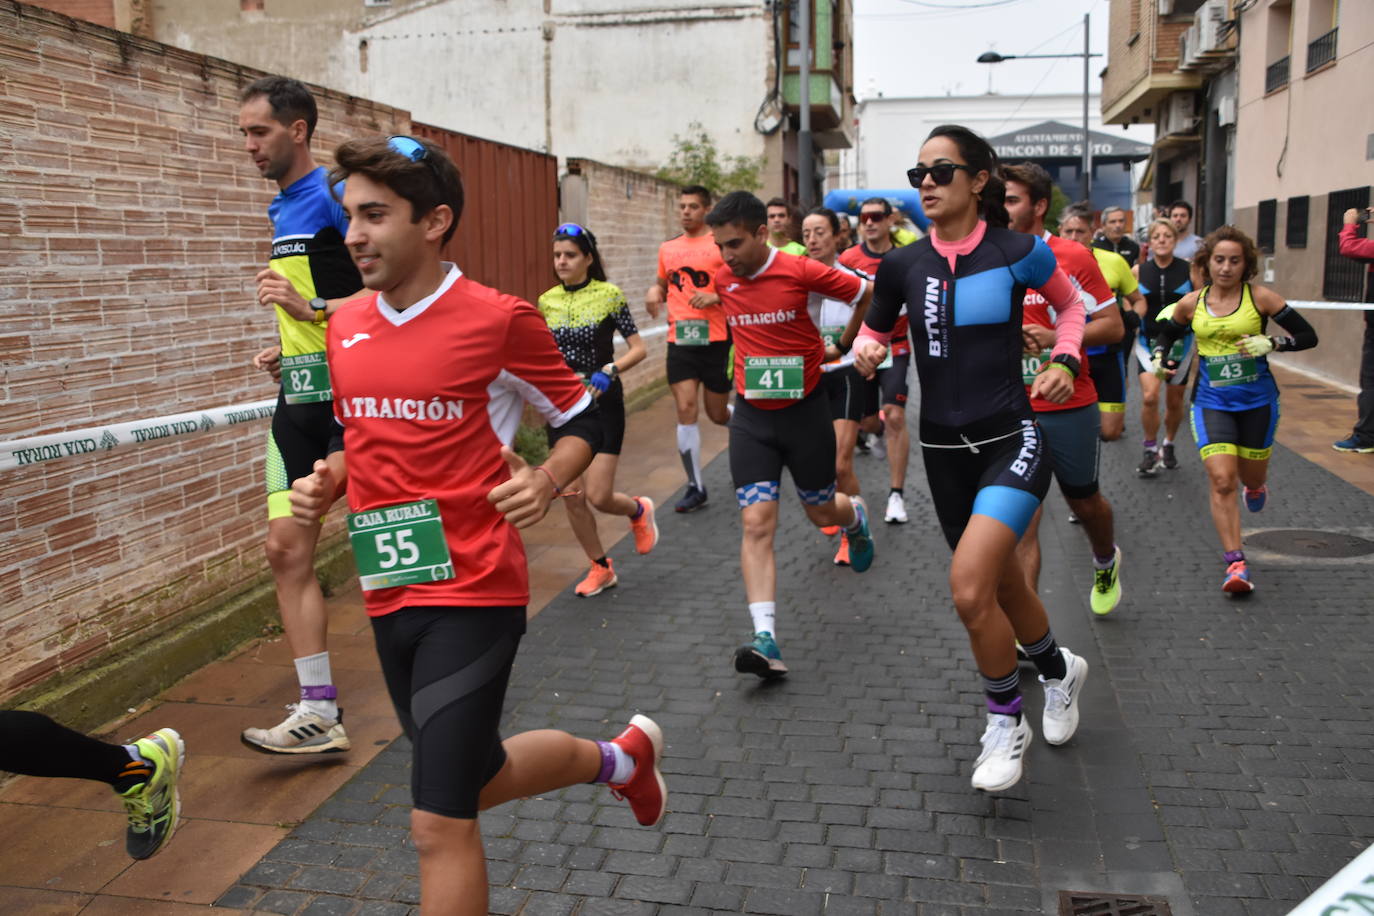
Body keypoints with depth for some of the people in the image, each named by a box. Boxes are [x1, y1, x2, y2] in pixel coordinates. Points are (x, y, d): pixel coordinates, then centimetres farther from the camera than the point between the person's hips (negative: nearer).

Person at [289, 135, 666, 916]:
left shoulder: (498, 318, -11)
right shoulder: (345, 326, 7)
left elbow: (584, 419, 0)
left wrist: (545, 482, -19)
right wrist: (326, 481, 2)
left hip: (472, 594, -7)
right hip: (389, 596, 7)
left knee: (441, 823, -6)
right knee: (476, 780, 21)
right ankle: (621, 756, 47)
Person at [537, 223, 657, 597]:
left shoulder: (610, 295, -7)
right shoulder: (547, 301, 5)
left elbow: (638, 349, -7)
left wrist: (609, 371, -22)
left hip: (602, 404, -4)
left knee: (598, 496, -7)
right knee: (571, 496, 2)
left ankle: (639, 510, 29)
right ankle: (601, 568, 22)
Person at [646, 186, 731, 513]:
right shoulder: (668, 248, 11)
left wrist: (716, 297, -21)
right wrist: (654, 292, 4)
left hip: (716, 341, -3)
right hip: (680, 340, 4)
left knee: (718, 414, 7)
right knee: (685, 411, -3)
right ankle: (696, 487, 6)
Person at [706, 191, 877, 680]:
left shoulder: (801, 271, -15)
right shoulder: (723, 279, -1)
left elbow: (865, 294, 0)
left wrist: (841, 344, 10)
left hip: (805, 409, -2)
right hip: (751, 415, 3)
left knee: (822, 511, 13)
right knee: (756, 523, -10)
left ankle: (855, 516, 53)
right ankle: (766, 640, -13)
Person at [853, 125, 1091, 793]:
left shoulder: (1018, 251, -7)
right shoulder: (902, 266, 1)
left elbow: (1070, 305, 12)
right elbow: (873, 332, 16)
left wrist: (1064, 360, -5)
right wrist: (867, 352, -7)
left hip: (1012, 441, -4)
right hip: (943, 450, 4)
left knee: (969, 586, -21)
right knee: (1003, 589, 17)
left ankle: (1006, 720, 4)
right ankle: (1059, 669, 49)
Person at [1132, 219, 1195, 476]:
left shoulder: (1189, 269, -3)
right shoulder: (1138, 271, -2)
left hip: (1180, 342, 1)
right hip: (1148, 341, 0)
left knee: (1174, 401, 11)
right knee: (1149, 397, -17)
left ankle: (1168, 445, 36)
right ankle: (1151, 450, 1)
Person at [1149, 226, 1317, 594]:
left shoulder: (1260, 297, -5)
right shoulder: (1191, 303, 1)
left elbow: (1308, 336, -3)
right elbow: (1167, 333, 20)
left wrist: (1271, 343, -19)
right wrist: (1160, 358, 1)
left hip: (1257, 400, 0)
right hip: (1211, 401, 0)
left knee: (1251, 477, 15)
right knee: (1221, 481, -13)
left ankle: (1256, 486, 56)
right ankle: (1235, 564, -8)